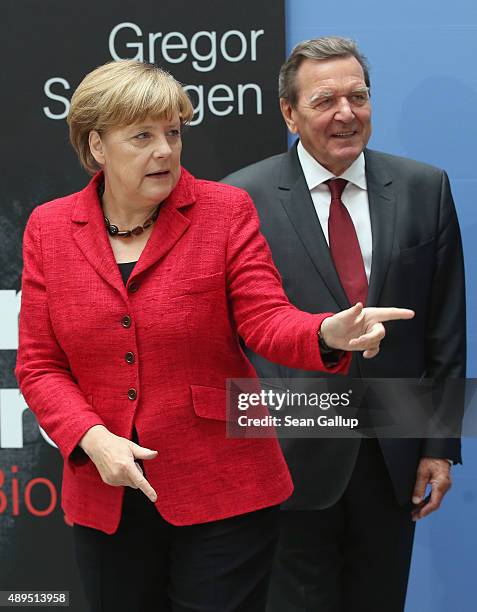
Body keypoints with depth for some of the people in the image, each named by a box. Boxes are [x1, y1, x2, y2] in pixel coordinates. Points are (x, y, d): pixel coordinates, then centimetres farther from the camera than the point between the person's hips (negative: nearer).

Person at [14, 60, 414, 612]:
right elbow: (40, 365, 2)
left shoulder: (226, 210, -3)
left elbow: (265, 318, -12)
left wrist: (328, 333, -33)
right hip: (106, 499, 2)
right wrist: (92, 438, -14)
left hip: (223, 493, -2)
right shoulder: (49, 228, 2)